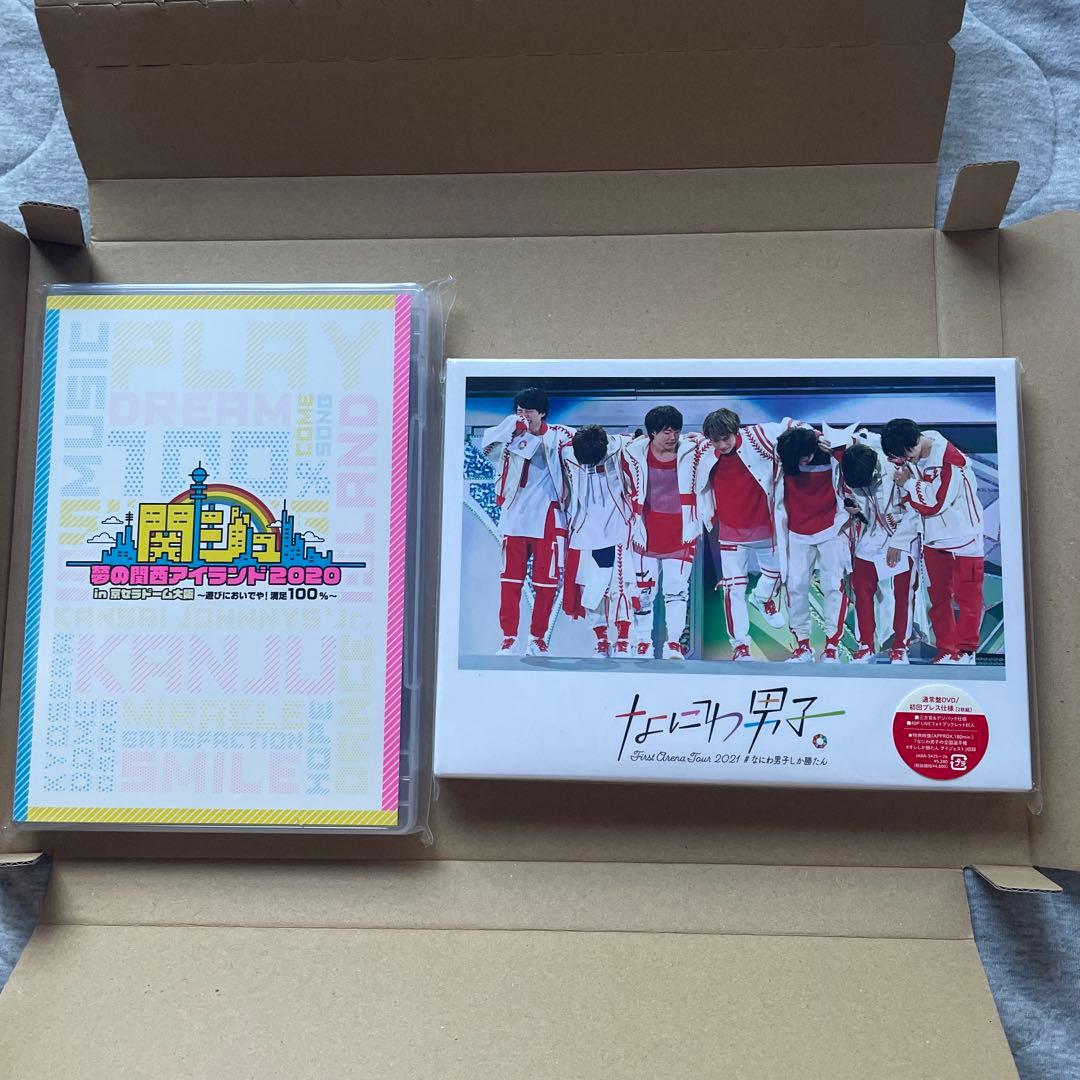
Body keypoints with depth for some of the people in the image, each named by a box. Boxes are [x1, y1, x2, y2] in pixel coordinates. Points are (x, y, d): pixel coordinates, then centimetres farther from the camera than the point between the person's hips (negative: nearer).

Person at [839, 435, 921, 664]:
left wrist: (897, 543, -12)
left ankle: (900, 647, 9)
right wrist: (850, 507, -15)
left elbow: (913, 510, -16)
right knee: (862, 589, 1)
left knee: (903, 592, -3)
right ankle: (867, 645, 12)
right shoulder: (847, 470, -12)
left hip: (902, 536, -4)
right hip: (869, 537, 4)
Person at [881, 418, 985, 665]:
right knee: (938, 595, 9)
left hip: (963, 536, -6)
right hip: (933, 537, 7)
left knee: (967, 594, 3)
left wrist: (907, 482, -14)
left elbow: (934, 504, -22)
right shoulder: (908, 453, -4)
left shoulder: (950, 461, -24)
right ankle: (946, 648, 17)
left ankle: (967, 649, 13)